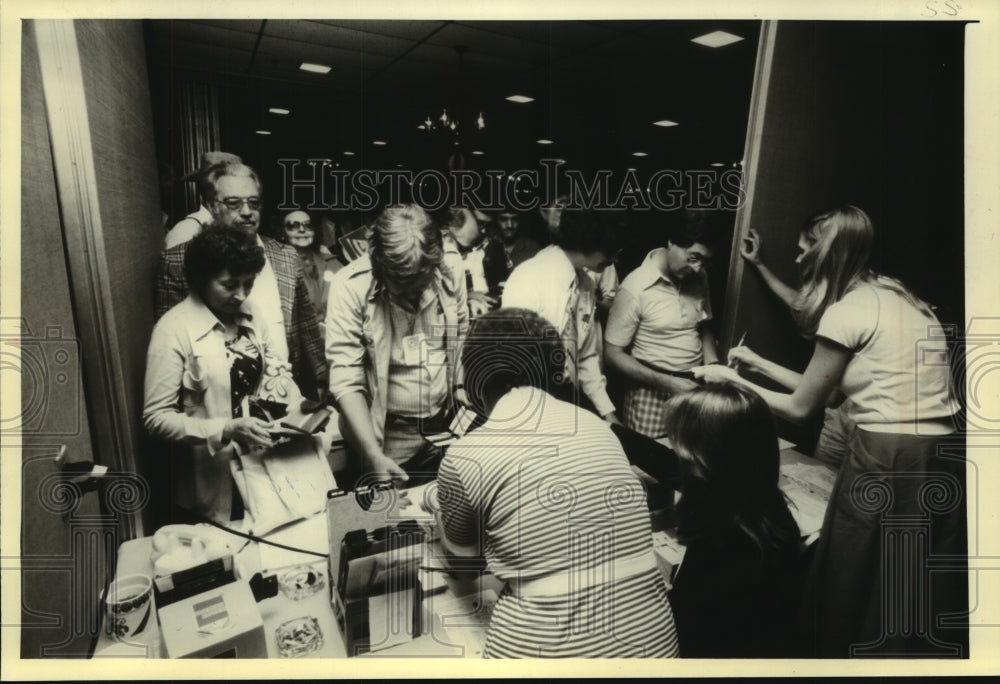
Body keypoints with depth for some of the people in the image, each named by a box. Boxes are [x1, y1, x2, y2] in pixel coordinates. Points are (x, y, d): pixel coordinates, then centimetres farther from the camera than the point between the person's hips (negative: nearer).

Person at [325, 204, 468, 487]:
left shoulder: (450, 269, -9)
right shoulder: (350, 286, -18)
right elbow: (346, 380, -18)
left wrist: (468, 405, -5)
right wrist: (374, 455, -24)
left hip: (446, 426, 3)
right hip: (386, 432, -3)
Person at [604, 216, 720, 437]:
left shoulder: (699, 278, 3)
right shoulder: (636, 288, -16)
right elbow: (613, 354, -13)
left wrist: (713, 365, -1)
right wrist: (666, 382, -19)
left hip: (694, 384, 5)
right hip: (652, 388, -5)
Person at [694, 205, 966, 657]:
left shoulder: (845, 313, -9)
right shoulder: (894, 297, 15)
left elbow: (800, 407, -2)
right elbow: (824, 388, 19)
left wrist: (732, 380, 8)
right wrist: (760, 365, 26)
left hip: (885, 459, -8)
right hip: (943, 455, 8)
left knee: (852, 590, 11)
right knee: (912, 599, 20)